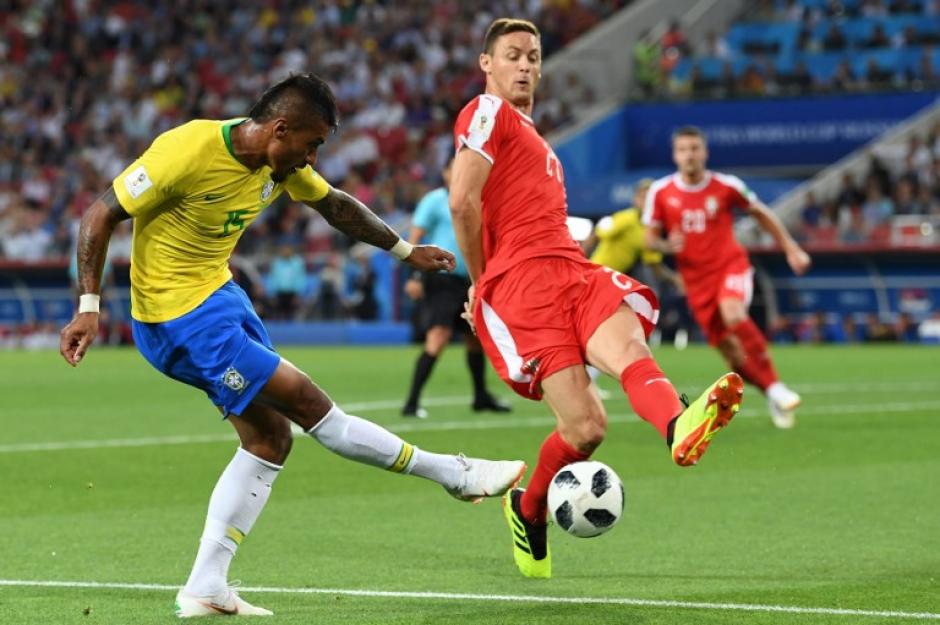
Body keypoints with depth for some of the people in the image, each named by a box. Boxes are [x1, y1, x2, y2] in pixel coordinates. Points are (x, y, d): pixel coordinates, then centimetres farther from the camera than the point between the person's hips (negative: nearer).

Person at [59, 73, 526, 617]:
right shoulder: (187, 152, -24)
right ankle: (455, 474, 3)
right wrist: (89, 307, -25)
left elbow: (335, 205, 19)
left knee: (271, 438, 6)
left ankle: (205, 588, 8)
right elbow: (101, 215, -19)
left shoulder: (282, 163, 0)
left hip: (222, 296, 9)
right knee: (311, 406, -8)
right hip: (178, 317, -9)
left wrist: (406, 251, 24)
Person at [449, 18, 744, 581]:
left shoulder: (530, 133, 32)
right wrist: (481, 281, 1)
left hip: (572, 270, 7)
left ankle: (680, 429, -60)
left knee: (629, 346, -28)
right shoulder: (488, 113, 4)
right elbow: (463, 201, -8)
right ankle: (528, 508, 13)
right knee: (585, 428, -16)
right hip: (522, 281, -7)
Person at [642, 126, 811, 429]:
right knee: (730, 350, 0)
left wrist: (790, 248, 10)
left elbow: (760, 213, 10)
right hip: (696, 278, 3)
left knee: (733, 314, -33)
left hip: (731, 264, -3)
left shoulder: (726, 186, -4)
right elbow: (650, 238, 4)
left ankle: (775, 388, -26)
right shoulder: (660, 193, -2)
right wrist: (667, 245, -19)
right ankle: (775, 400, 20)